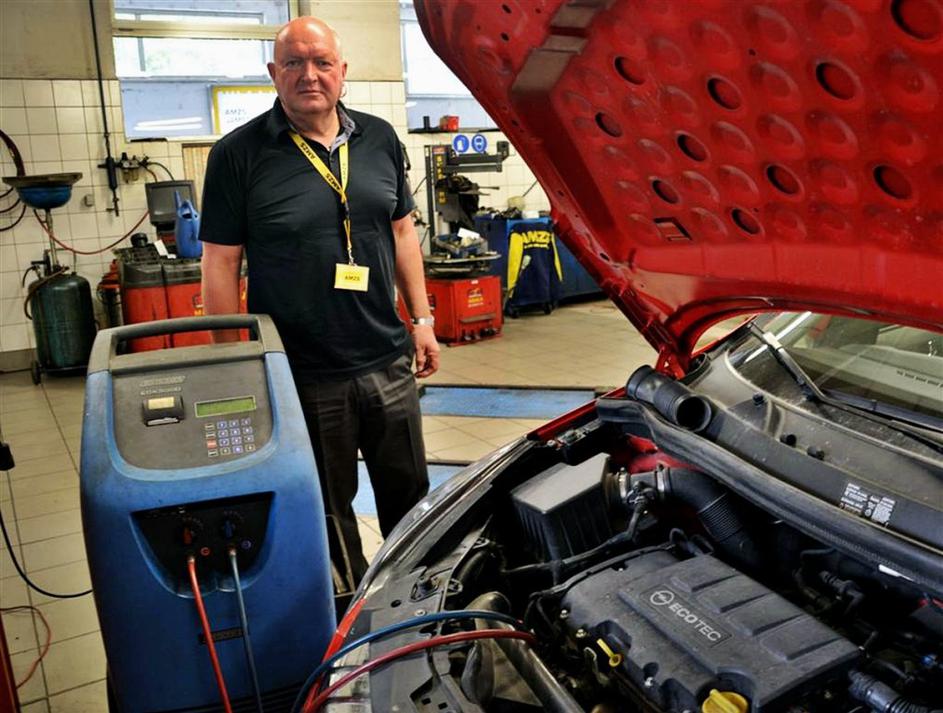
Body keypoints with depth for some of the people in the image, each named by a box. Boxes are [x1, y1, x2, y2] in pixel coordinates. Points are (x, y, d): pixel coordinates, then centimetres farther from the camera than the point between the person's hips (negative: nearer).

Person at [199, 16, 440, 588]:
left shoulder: (380, 139, 6)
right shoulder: (239, 154, -7)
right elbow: (221, 264, -7)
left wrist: (422, 320, 9)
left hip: (388, 362, 4)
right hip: (304, 375, -4)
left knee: (409, 492, 19)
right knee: (328, 507, 13)